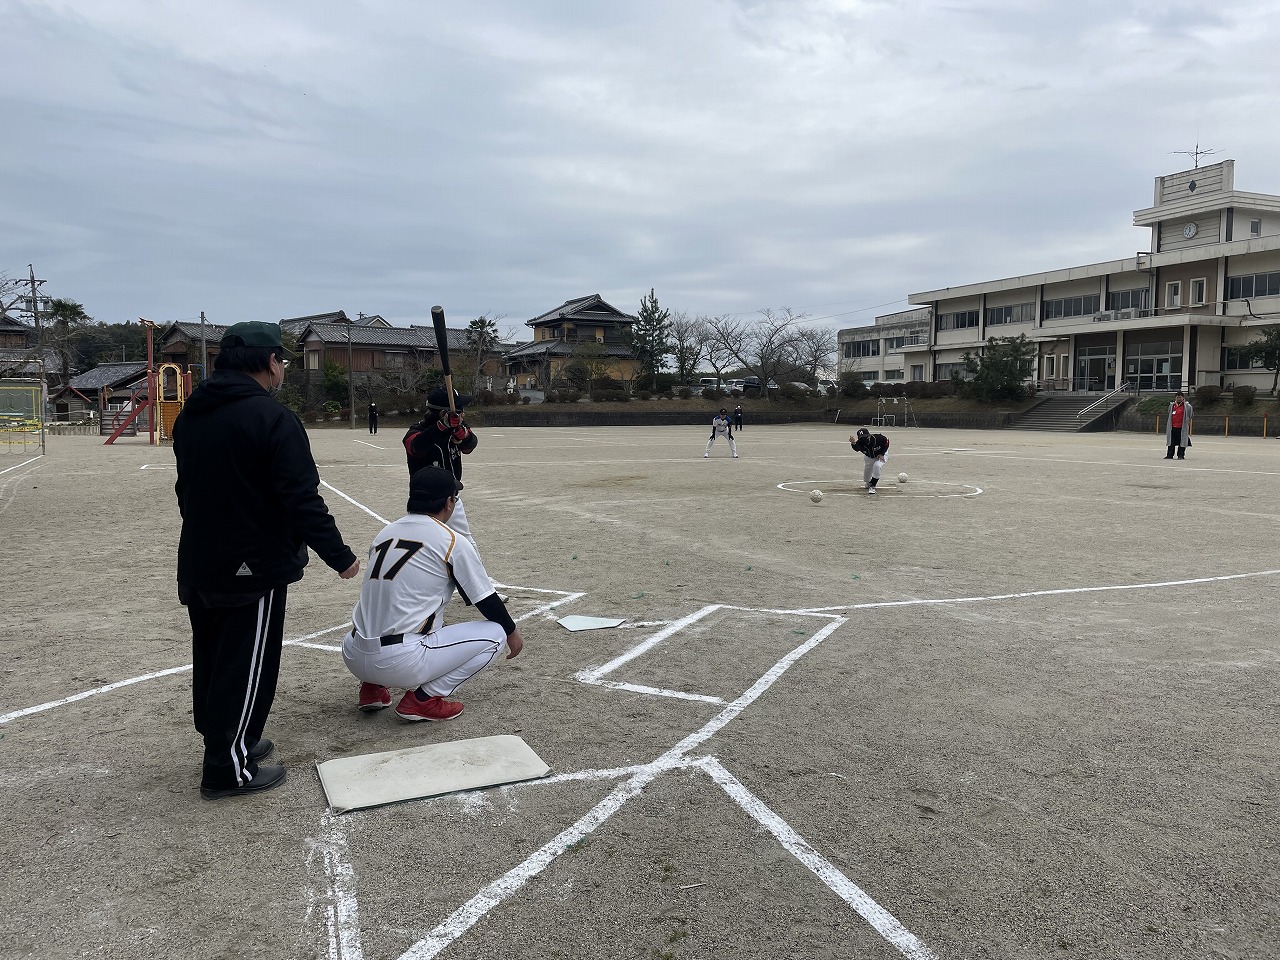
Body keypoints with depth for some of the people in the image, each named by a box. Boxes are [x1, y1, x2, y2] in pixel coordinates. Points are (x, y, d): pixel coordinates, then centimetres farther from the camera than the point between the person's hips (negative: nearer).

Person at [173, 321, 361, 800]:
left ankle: (230, 743, 35)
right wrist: (339, 555, -15)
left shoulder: (190, 415, 7)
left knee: (212, 661, 19)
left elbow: (187, 490, 16)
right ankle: (228, 770, 11)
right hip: (254, 568, -8)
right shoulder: (273, 418, -19)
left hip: (199, 563, 9)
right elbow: (302, 499, -22)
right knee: (246, 667, 2)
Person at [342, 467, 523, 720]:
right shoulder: (451, 540, -4)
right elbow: (485, 599, 4)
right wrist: (512, 632, 23)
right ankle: (423, 698, -2)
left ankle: (373, 687, 17)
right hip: (401, 664, -7)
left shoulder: (384, 533, 13)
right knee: (494, 633, 5)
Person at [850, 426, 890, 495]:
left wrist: (882, 454, -20)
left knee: (877, 466, -32)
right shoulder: (860, 443, -33)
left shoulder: (878, 438, -36)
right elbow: (856, 448, -57)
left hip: (881, 455, -2)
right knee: (866, 478, 6)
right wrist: (853, 443, -80)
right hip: (869, 457, 2)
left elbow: (887, 441, -16)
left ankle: (872, 486, -18)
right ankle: (868, 483, 45)